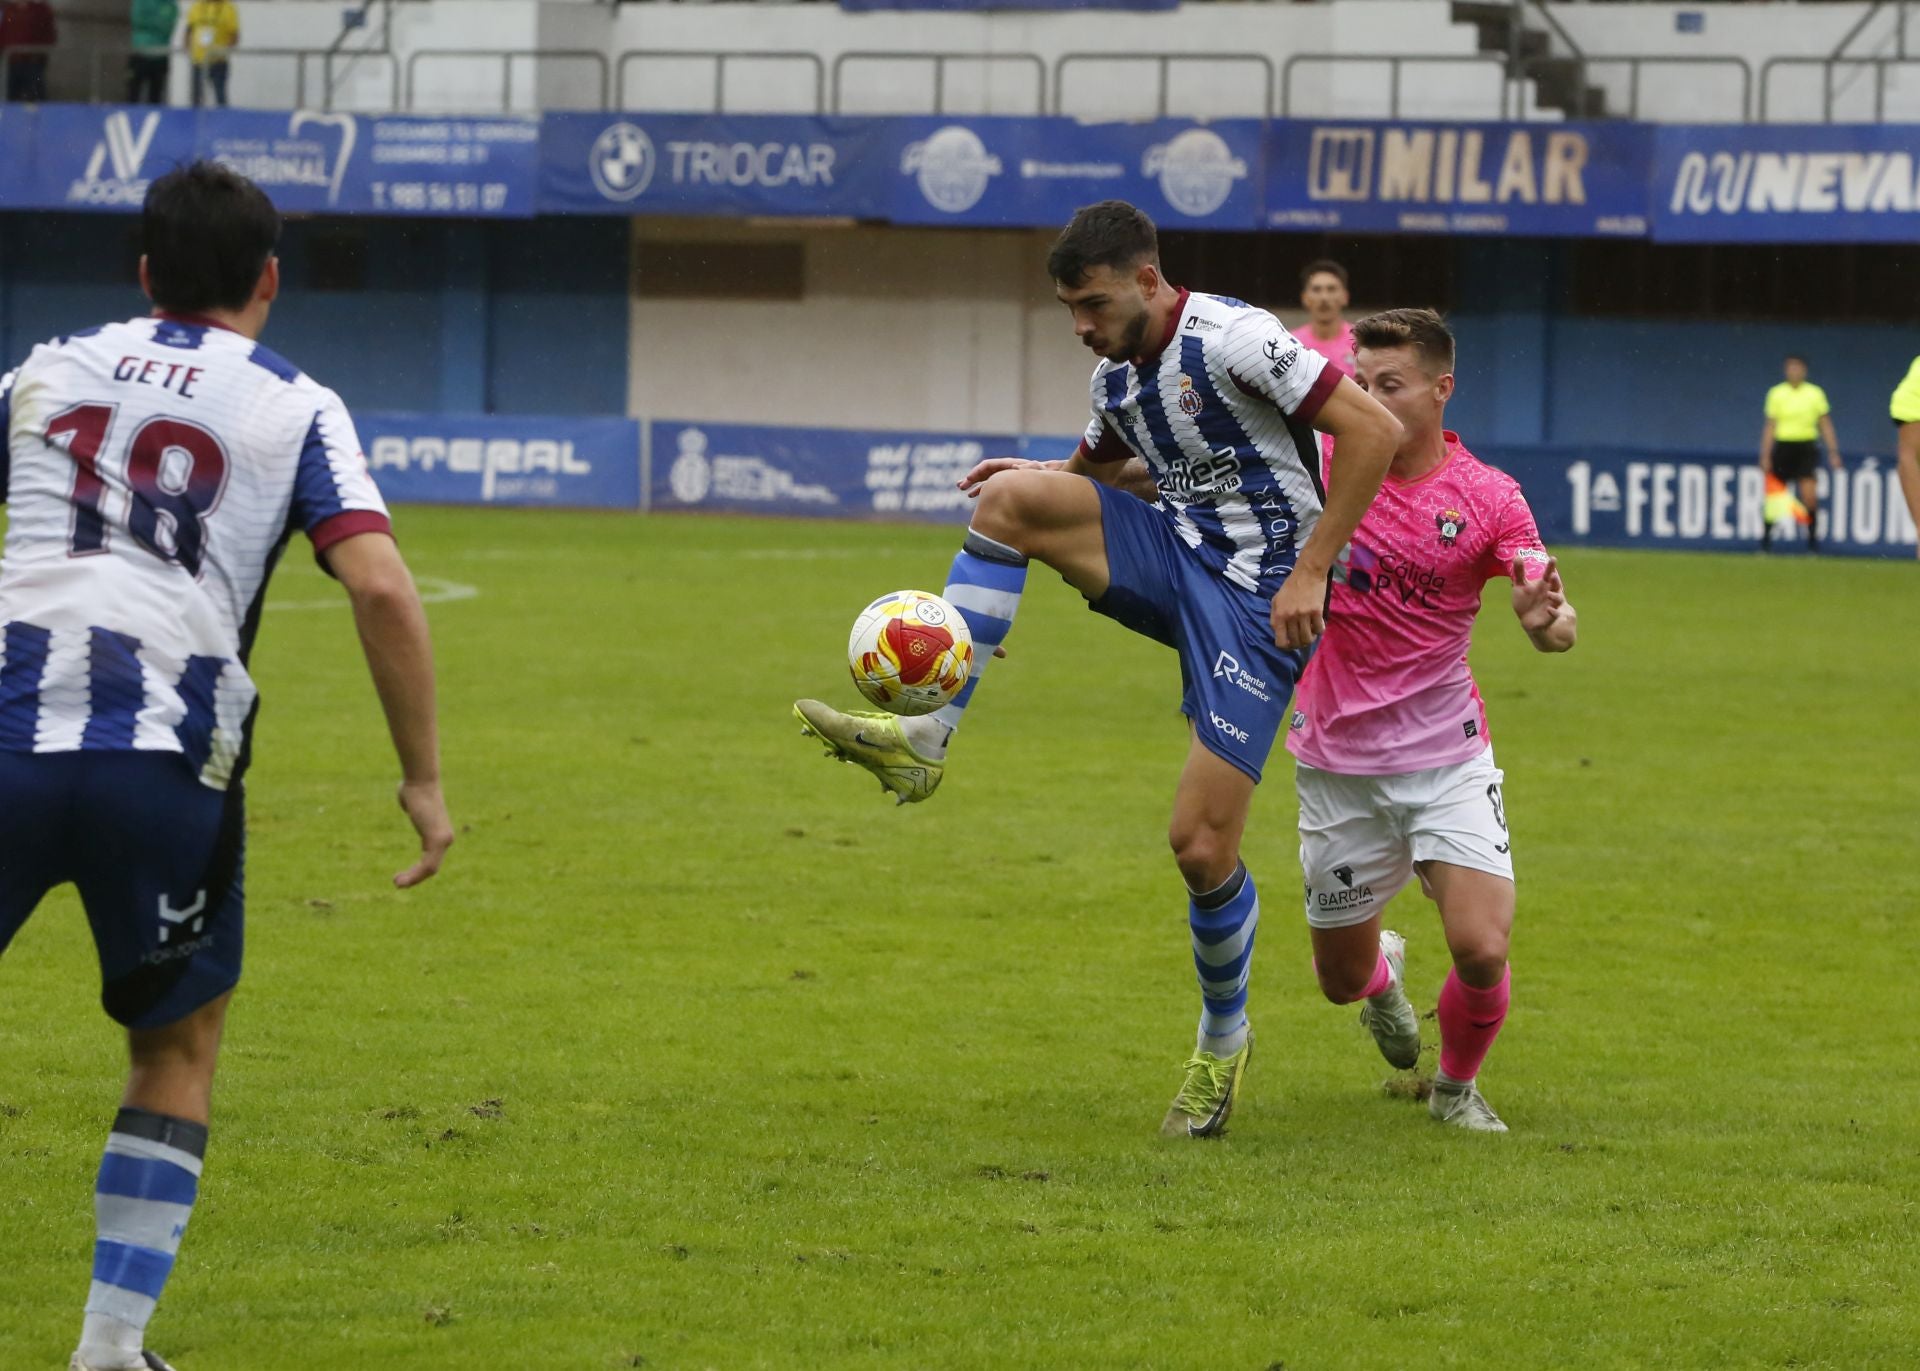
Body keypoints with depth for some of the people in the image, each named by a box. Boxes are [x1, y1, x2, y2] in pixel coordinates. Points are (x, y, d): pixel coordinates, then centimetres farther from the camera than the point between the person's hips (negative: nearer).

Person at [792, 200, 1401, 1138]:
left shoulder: (1232, 339, -17)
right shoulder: (1114, 377, 8)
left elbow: (1374, 429, -20)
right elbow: (1108, 467, 30)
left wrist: (1310, 572, -21)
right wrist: (1047, 479, 5)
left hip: (1257, 599, -7)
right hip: (1175, 557, 7)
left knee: (1201, 846, -11)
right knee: (1009, 498, -15)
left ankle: (1223, 1038, 15)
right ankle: (926, 737, -16)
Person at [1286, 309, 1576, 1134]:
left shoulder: (1488, 497, -9)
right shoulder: (1325, 464, -6)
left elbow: (1548, 614, -17)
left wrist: (1548, 620, -41)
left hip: (1445, 754, -1)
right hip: (1338, 763, 1)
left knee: (1482, 950, -17)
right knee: (1342, 982, 9)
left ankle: (1457, 1086, 15)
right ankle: (1383, 970, 50)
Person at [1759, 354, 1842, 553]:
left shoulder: (1815, 393, 3)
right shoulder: (1777, 394, 3)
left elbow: (1825, 425, 7)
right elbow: (1770, 427, 5)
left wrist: (1833, 452, 1)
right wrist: (1765, 456, 0)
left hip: (1806, 448, -1)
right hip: (1783, 445, 1)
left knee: (1810, 495, -14)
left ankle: (1813, 538, -6)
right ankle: (1766, 537, 18)